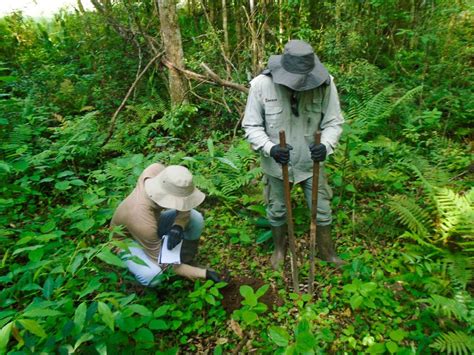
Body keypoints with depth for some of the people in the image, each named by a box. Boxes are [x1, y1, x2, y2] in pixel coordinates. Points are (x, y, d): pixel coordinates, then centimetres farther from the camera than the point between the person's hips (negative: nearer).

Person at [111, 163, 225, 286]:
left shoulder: (157, 171, -31)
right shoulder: (144, 223, -42)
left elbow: (184, 207, -14)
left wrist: (178, 227, -34)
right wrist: (204, 273, -24)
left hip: (152, 220, 6)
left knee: (195, 219, -18)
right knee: (153, 276, -35)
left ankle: (185, 262, 5)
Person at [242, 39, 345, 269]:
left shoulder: (325, 83, -17)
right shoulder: (262, 84, -20)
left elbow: (334, 121, -8)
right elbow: (251, 126, -13)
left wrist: (326, 145, -29)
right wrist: (270, 148, -30)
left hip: (311, 162, 1)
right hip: (277, 163, -1)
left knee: (322, 210, 15)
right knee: (277, 211, 18)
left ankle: (326, 251, 43)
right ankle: (279, 248, 47)